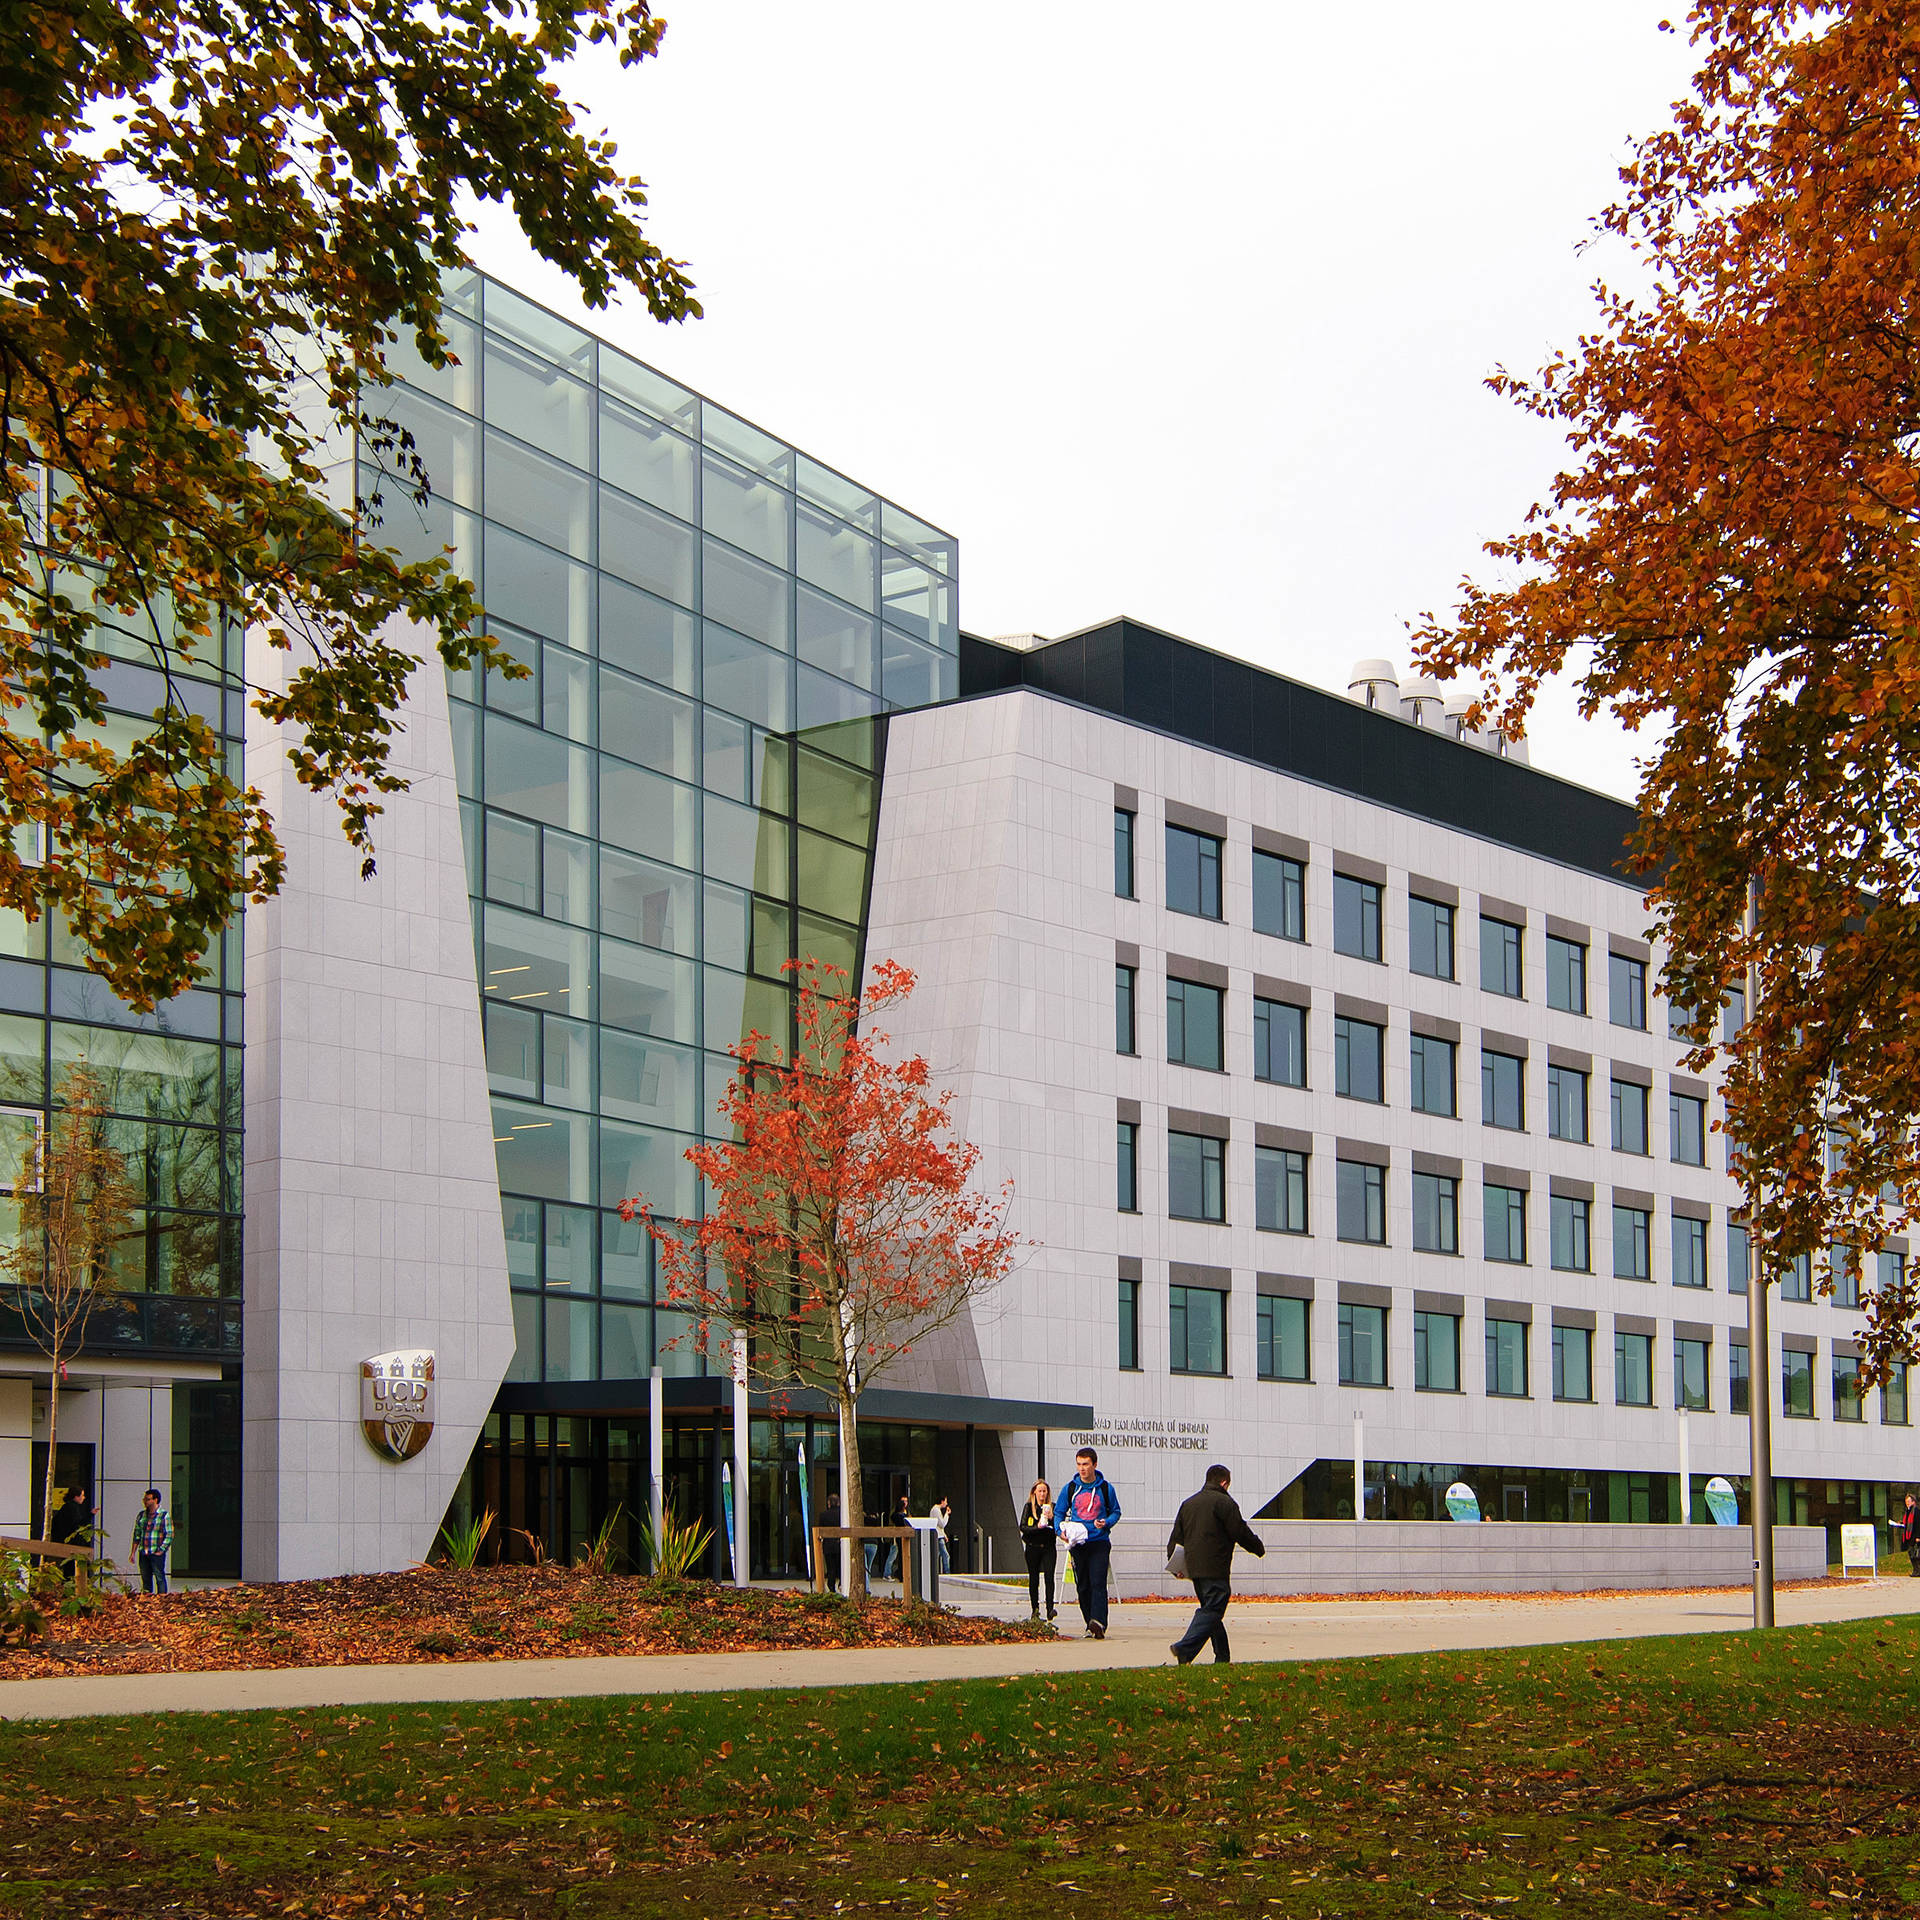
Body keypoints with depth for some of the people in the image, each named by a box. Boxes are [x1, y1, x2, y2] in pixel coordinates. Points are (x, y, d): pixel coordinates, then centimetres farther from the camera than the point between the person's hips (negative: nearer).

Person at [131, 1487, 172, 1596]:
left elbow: (170, 1535, -4)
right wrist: (133, 1552, 11)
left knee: (159, 1578, -7)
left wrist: (161, 1550, -12)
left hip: (157, 1553, -5)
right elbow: (136, 1535, 17)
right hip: (143, 1553, 5)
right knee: (145, 1579, 8)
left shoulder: (164, 1515, -2)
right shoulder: (141, 1515, 14)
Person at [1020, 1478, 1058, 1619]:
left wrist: (1051, 1518, -14)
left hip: (1049, 1547, 0)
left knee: (1049, 1577, -13)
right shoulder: (1029, 1507, 5)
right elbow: (1023, 1527, -1)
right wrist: (1037, 1527, -17)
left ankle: (1050, 1609, -17)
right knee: (1033, 1579, 4)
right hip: (1033, 1548, 0)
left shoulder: (1052, 1507, 7)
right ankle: (1035, 1609, 11)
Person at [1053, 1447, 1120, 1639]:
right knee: (1083, 1586, 6)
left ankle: (1098, 1622, -24)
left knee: (1098, 1583, -15)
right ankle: (1091, 1625, 15)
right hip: (1077, 1543, 3)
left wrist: (1106, 1523, -9)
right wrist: (1061, 1530, -6)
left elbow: (1115, 1512, 12)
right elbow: (1059, 1513, 14)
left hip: (1100, 1542, -3)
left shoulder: (1106, 1488, 2)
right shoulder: (1069, 1488, 6)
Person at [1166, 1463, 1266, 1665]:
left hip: (1194, 1568, 8)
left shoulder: (1188, 1503, 16)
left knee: (1210, 1610, 15)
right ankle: (1184, 1649, -23)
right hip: (1215, 1569, -8)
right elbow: (1240, 1533, -6)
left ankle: (1222, 1656, 16)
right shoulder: (1224, 1502, -6)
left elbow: (1176, 1537, 14)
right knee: (1212, 1611, -8)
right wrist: (1259, 1547, 11)